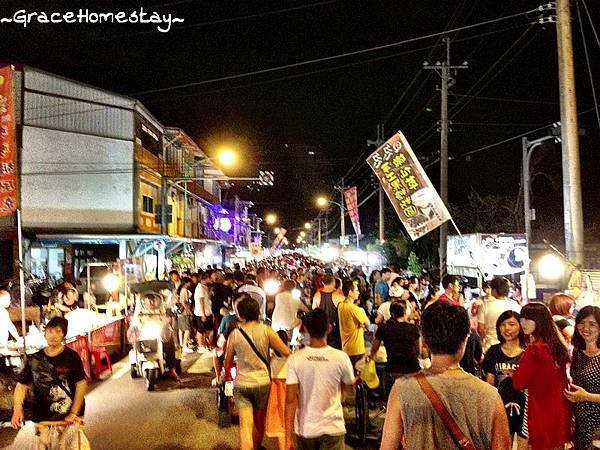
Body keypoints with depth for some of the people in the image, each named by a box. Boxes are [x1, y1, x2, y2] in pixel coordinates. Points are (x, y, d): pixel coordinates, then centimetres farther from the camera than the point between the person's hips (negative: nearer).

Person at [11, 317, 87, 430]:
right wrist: (17, 410, -7)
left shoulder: (72, 357, -4)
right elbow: (21, 385, 9)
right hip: (41, 420, 3)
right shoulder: (33, 359, 6)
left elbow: (81, 384, -6)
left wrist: (74, 413, -13)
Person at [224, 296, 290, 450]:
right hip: (263, 382, 1)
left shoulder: (234, 334, -6)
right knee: (260, 421, 23)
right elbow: (286, 352, -13)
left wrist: (226, 372, 24)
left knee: (245, 425, -1)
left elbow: (227, 364, 3)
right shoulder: (266, 330, -9)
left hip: (241, 384, -1)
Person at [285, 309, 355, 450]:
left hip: (304, 429, 1)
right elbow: (349, 389, 6)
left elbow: (290, 400, -13)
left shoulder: (295, 359, -12)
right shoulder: (341, 358, -12)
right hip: (332, 428, -1)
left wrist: (288, 437, -8)